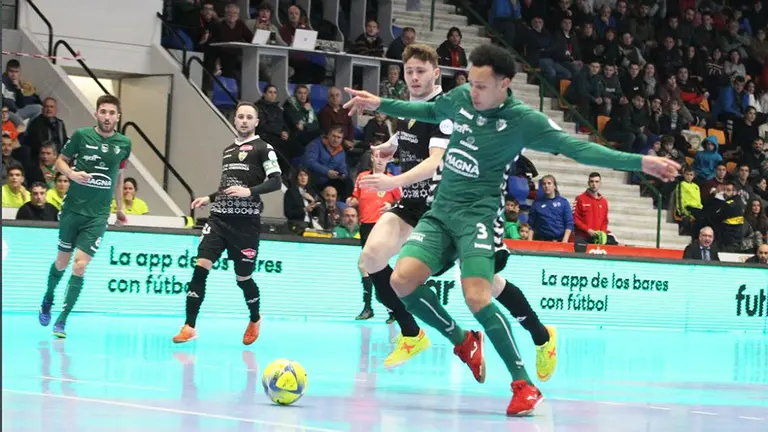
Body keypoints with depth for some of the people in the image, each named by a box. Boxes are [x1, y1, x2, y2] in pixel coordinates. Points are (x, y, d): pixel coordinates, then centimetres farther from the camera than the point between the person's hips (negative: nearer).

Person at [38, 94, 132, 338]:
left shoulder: (124, 144, 2)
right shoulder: (82, 135, -5)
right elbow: (60, 161, 5)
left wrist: (119, 208, 20)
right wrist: (72, 173, -15)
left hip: (98, 215, 0)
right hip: (73, 208, 0)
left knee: (80, 265, -10)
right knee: (62, 261, 12)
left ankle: (62, 320, -4)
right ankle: (47, 301, 40)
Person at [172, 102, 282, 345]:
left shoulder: (263, 149, -2)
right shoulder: (228, 150, 18)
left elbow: (276, 182, -12)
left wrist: (250, 191, -25)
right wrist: (210, 198, 21)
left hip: (246, 220, -5)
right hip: (219, 217, 5)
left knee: (243, 277, 4)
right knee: (201, 266, -11)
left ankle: (255, 321, 33)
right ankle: (190, 327, -10)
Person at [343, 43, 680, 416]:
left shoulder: (524, 121, -11)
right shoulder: (461, 98, 4)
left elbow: (577, 148, -12)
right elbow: (430, 111, 27)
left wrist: (640, 162, -20)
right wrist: (380, 104, 27)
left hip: (477, 213, -5)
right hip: (439, 212, 6)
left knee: (476, 297, -24)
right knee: (402, 280, -14)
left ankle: (524, 385, -12)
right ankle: (462, 340, 11)